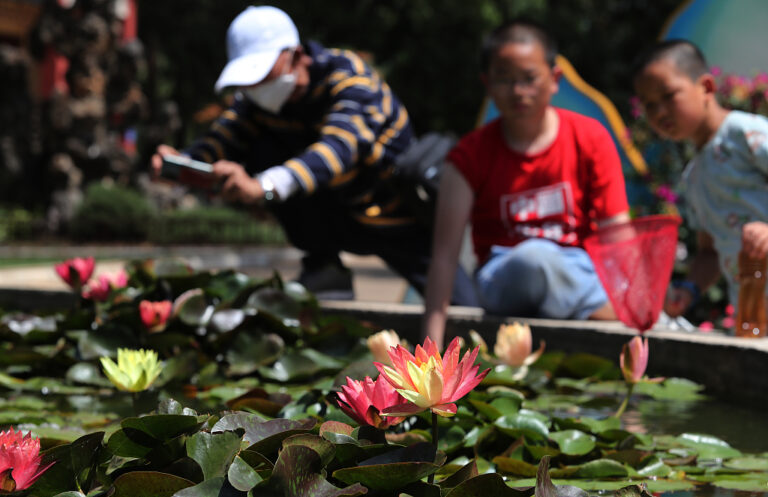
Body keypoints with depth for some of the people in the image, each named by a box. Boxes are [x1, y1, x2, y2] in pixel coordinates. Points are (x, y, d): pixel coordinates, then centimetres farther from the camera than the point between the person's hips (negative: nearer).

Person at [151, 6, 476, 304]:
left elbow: (340, 146, -47)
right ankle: (324, 269, -9)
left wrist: (262, 187, -64)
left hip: (401, 218, -4)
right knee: (264, 153, -21)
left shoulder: (349, 76, -28)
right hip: (339, 218, 4)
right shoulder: (258, 98, -7)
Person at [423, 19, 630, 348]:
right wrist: (432, 343, -19)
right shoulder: (472, 155, -4)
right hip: (504, 277, 0)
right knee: (535, 254, -38)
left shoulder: (590, 138, 0)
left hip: (578, 271, 1)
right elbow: (444, 252, -9)